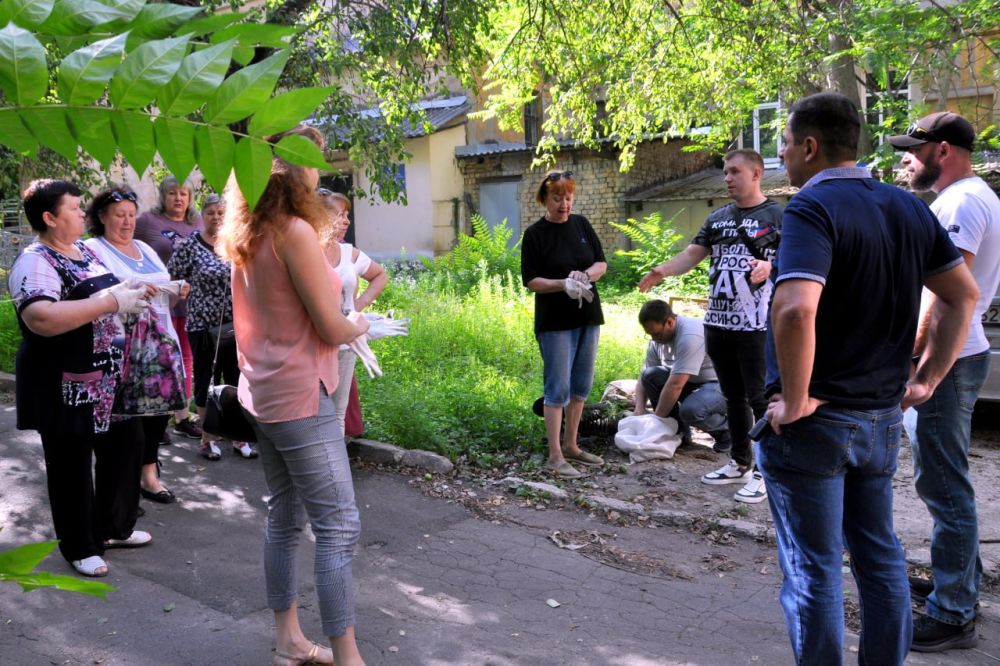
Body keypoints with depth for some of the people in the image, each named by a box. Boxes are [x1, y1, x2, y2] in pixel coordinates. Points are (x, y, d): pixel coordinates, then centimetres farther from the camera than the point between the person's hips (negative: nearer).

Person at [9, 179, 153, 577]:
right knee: (72, 467, 6)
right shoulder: (35, 262, -17)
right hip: (67, 387, -8)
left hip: (110, 378, 9)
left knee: (124, 447, 18)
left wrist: (135, 293, 5)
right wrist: (112, 301, -32)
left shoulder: (86, 250, 10)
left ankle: (114, 527, 37)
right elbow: (41, 319, -34)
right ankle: (80, 547, 23)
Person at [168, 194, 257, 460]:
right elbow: (171, 281, -2)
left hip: (236, 325, 3)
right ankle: (208, 439, 19)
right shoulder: (189, 245, -5)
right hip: (203, 325, -3)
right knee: (206, 381, 6)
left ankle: (239, 438, 19)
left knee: (237, 380, 7)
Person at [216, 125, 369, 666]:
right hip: (299, 393, -9)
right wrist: (358, 326, 5)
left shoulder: (249, 235, 9)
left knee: (284, 519, 14)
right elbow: (331, 327, -16)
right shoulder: (295, 231, -17)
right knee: (338, 525, -3)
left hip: (264, 392, 9)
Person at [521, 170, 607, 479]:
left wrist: (585, 275, -15)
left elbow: (602, 263, 7)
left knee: (581, 385, 13)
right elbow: (530, 280, -10)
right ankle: (555, 456, 1)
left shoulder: (581, 224, 6)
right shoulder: (535, 234, -8)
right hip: (555, 322, -6)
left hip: (588, 315, 6)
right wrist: (563, 284, -25)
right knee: (558, 388, -5)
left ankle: (571, 445, 27)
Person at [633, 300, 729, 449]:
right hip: (690, 382, 8)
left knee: (690, 410, -36)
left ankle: (724, 430, -1)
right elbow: (643, 378, 4)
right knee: (650, 375, -13)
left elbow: (675, 385, -32)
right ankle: (679, 432, -2)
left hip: (718, 385, -8)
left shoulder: (690, 335, -29)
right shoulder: (658, 339, -2)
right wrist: (639, 409, -12)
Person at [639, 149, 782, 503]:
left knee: (760, 399, -1)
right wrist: (663, 270, -7)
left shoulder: (777, 215, -4)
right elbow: (693, 253, 11)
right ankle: (740, 463, 27)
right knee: (732, 396, 15)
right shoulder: (717, 218, 15)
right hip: (717, 322, 7)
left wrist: (770, 266, -30)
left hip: (756, 324, -6)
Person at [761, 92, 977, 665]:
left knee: (813, 568, 4)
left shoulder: (812, 209, -18)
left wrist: (795, 402, -22)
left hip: (813, 422, -7)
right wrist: (927, 379, 13)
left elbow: (796, 311, -33)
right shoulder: (909, 208, 7)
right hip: (883, 417, 8)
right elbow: (964, 294, 13)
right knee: (880, 554, 20)